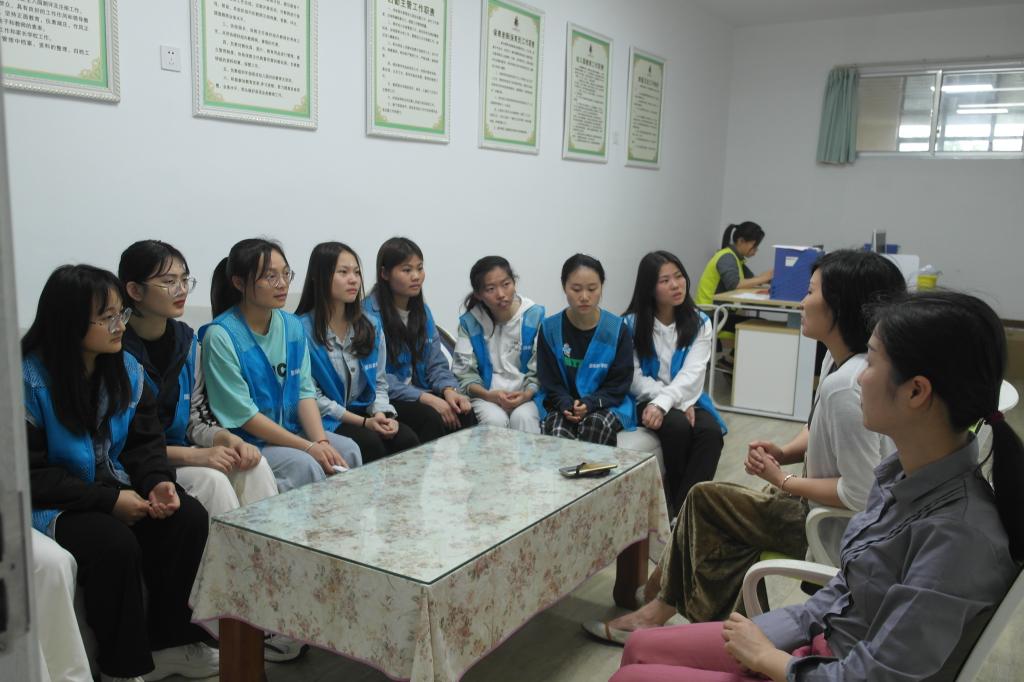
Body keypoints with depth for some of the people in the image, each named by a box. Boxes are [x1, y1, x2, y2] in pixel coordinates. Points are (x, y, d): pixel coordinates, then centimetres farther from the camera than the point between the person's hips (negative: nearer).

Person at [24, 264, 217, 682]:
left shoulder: (126, 368, 1)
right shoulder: (28, 381, -17)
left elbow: (145, 441, 5)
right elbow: (28, 475, -18)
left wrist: (158, 482, -17)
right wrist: (108, 500, -23)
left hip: (115, 487, 6)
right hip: (51, 505, -5)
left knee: (189, 518, -18)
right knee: (115, 543, -32)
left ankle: (170, 642, -1)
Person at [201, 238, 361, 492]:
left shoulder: (292, 326, 4)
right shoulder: (221, 336, -16)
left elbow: (305, 391, 3)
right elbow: (243, 414, -17)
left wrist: (321, 441, -15)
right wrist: (308, 447, -19)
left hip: (290, 431, 6)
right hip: (244, 442, -6)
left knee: (348, 450, -15)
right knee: (305, 464, -28)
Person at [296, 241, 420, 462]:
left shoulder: (371, 326, 10)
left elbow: (379, 382, 12)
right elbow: (311, 395, -12)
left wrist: (382, 414, -10)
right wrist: (364, 422, -16)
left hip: (362, 411, 5)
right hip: (324, 420, -5)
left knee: (407, 439, -21)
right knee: (369, 442, -30)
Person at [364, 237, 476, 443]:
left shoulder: (422, 310, 11)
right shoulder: (370, 314, -12)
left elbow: (436, 362, 10)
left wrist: (449, 390, -12)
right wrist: (426, 398, -23)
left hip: (420, 391, 6)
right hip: (386, 401, -6)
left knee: (465, 413, -21)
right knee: (431, 418, -31)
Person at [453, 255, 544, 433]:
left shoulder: (534, 315, -3)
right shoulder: (470, 322, -2)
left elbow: (540, 370, -2)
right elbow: (464, 372, 0)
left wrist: (526, 394, -19)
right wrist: (488, 395, -16)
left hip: (526, 394, 0)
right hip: (485, 394, 0)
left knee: (523, 417, -30)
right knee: (495, 420, -29)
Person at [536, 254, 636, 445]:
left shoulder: (617, 329, -4)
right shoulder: (550, 329, -1)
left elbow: (619, 384, -2)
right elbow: (550, 382, 2)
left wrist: (589, 404, -19)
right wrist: (567, 406, -18)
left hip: (608, 406, 0)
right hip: (564, 406, 0)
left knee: (595, 423, -33)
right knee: (556, 431, -32)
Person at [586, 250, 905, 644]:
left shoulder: (845, 386, -30)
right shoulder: (839, 359, -1)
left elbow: (861, 494, -30)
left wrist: (782, 481, -17)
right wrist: (783, 453, -4)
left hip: (837, 533, -9)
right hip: (826, 511, 9)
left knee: (704, 501, 2)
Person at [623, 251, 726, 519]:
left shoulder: (699, 323, 2)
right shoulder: (632, 324, -2)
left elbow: (692, 374, -11)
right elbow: (635, 378, -8)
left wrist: (663, 402, -29)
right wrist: (677, 403, -19)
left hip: (686, 400, 2)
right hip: (648, 401, -2)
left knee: (711, 430, -29)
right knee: (678, 426, -33)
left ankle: (682, 510, -26)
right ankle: (672, 498, -11)